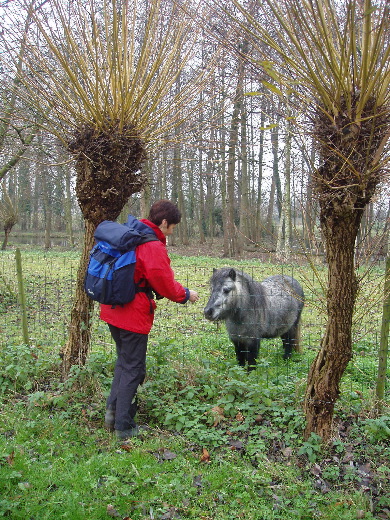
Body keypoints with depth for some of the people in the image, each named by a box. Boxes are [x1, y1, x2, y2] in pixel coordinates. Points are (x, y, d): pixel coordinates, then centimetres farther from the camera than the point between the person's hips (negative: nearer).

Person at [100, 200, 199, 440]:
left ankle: (113, 410, 27)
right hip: (134, 315, -9)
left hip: (113, 310, 9)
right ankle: (124, 427, 14)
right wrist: (186, 294, 5)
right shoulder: (153, 246, -18)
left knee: (124, 361, 24)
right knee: (133, 368, 3)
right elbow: (165, 284, -13)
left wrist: (176, 288, 15)